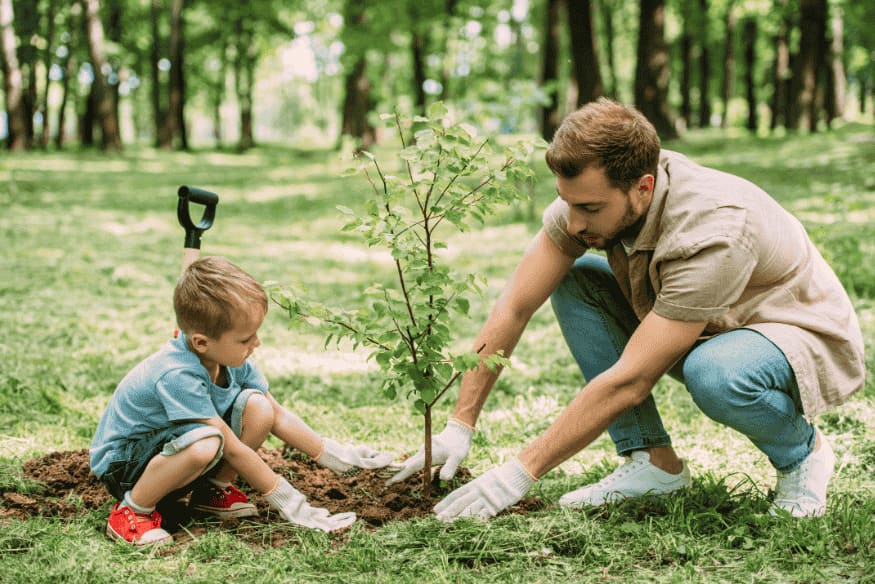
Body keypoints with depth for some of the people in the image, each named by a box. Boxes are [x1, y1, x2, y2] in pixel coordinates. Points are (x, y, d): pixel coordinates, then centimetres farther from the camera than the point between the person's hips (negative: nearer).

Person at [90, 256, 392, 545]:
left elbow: (278, 416, 3)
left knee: (257, 407, -14)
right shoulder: (177, 376, -34)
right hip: (122, 464, -8)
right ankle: (132, 510, -16)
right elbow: (233, 449, -29)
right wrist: (288, 502, -25)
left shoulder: (231, 358, -9)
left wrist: (335, 456, 1)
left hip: (174, 446, 8)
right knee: (205, 444, -39)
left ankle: (214, 490, 4)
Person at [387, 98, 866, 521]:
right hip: (707, 330, 7)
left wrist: (521, 472, -31)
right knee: (574, 281, -10)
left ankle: (801, 451, -6)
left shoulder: (713, 231, -37)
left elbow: (629, 381, -35)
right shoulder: (590, 194, -17)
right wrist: (459, 426, -15)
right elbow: (514, 308, -11)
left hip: (810, 340, -7)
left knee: (714, 374, -40)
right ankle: (654, 460, -5)